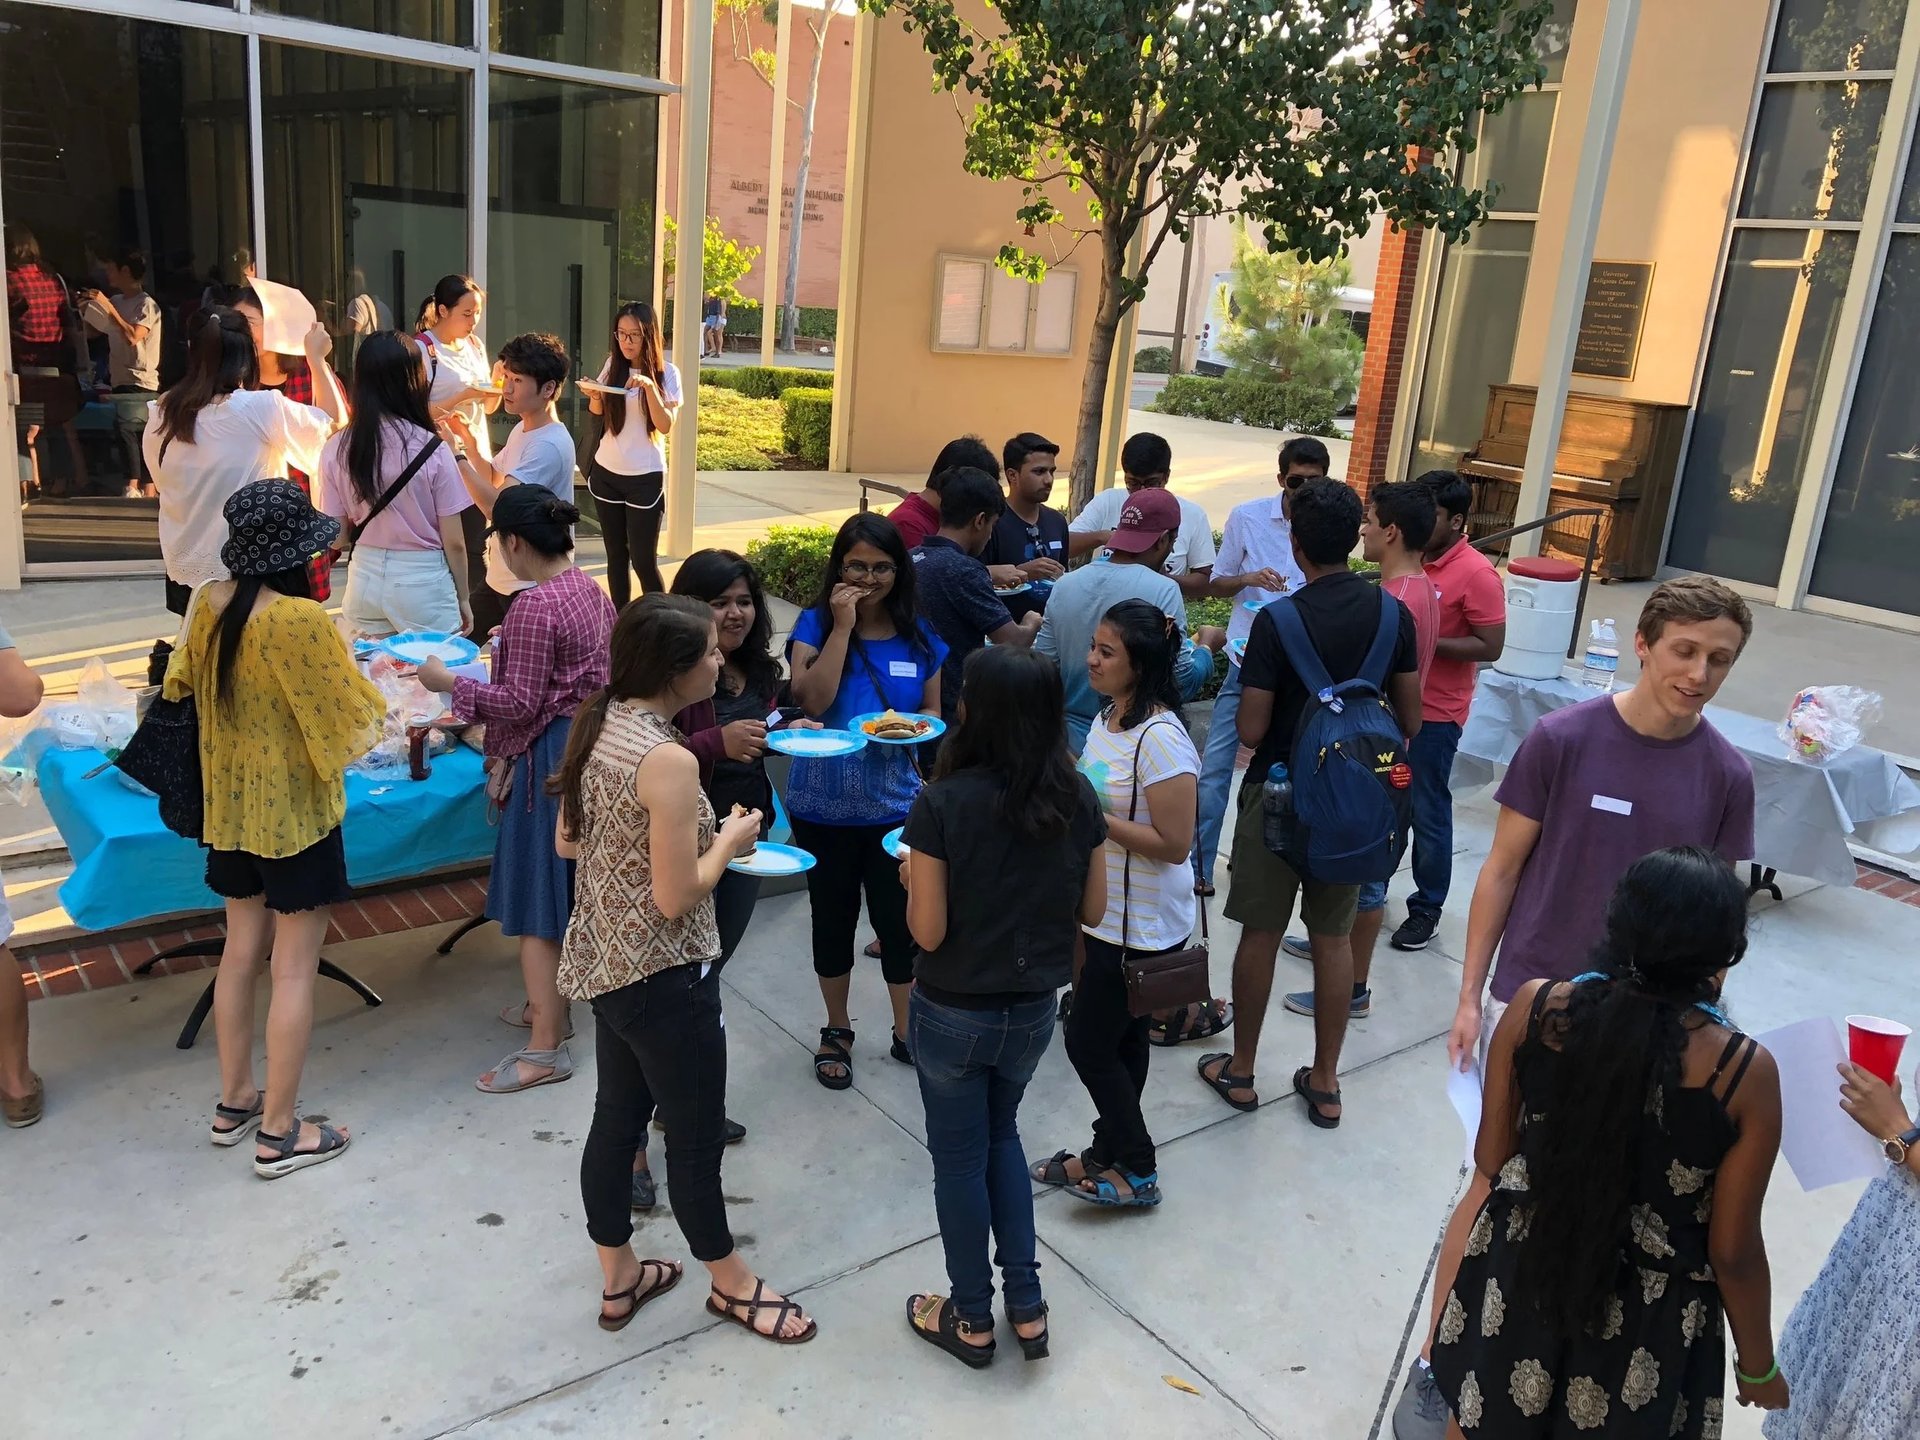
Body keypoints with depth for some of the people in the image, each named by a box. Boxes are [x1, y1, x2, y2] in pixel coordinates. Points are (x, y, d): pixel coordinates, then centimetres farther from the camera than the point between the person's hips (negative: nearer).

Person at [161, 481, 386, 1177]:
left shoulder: (207, 604, -3)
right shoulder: (300, 619, -25)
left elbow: (182, 684, 12)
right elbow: (348, 717, -16)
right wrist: (371, 698, 4)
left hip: (230, 806, 7)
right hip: (295, 810, -7)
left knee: (241, 950, 19)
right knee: (294, 968, 3)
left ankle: (235, 1101, 33)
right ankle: (279, 1133, 12)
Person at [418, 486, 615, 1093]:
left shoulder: (534, 606, -21)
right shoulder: (591, 590, 6)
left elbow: (519, 703, -19)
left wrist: (451, 683, -8)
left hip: (546, 757, -9)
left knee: (535, 901, -1)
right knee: (566, 887, 21)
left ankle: (546, 1049, 6)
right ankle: (552, 1004, 37)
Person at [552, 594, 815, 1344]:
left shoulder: (597, 723, -1)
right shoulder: (669, 761, -27)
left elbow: (565, 841, 10)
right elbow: (678, 898, -24)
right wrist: (730, 839, -9)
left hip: (603, 962, 9)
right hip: (662, 977, -8)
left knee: (616, 1117, 21)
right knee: (696, 1134, 11)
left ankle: (618, 1278, 40)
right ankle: (732, 1283, 33)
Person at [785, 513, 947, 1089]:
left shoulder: (919, 635, 0)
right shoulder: (816, 623, -6)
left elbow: (934, 712, 8)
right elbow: (812, 700, -20)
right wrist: (842, 626, -21)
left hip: (895, 801, 1)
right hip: (823, 804, -1)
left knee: (899, 919, 6)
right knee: (833, 917, 14)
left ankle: (907, 1032, 26)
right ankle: (837, 1030, 33)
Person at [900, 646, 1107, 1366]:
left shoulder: (943, 804, -22)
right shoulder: (1078, 798, -9)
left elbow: (927, 931, -19)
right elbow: (1092, 910, -1)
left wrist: (913, 876, -1)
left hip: (954, 1015, -4)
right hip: (1033, 1010, 4)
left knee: (960, 1158, 16)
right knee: (1002, 1137, 26)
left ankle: (971, 1319, 32)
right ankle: (1026, 1306, 30)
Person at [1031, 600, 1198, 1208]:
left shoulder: (1161, 739, -25)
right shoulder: (1108, 719, 4)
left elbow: (1174, 844, -26)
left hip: (1141, 927, -8)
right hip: (1106, 914, 8)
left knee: (1089, 1043, 2)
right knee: (1121, 1040, 20)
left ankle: (1136, 1170, 20)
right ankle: (1112, 1153, 36)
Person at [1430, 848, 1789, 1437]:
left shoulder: (1534, 1007, -17)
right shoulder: (1744, 1072, -21)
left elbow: (1491, 1158, -6)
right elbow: (1733, 1251, -12)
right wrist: (1758, 1364, 6)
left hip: (1520, 1277, 1)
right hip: (1644, 1325, -1)